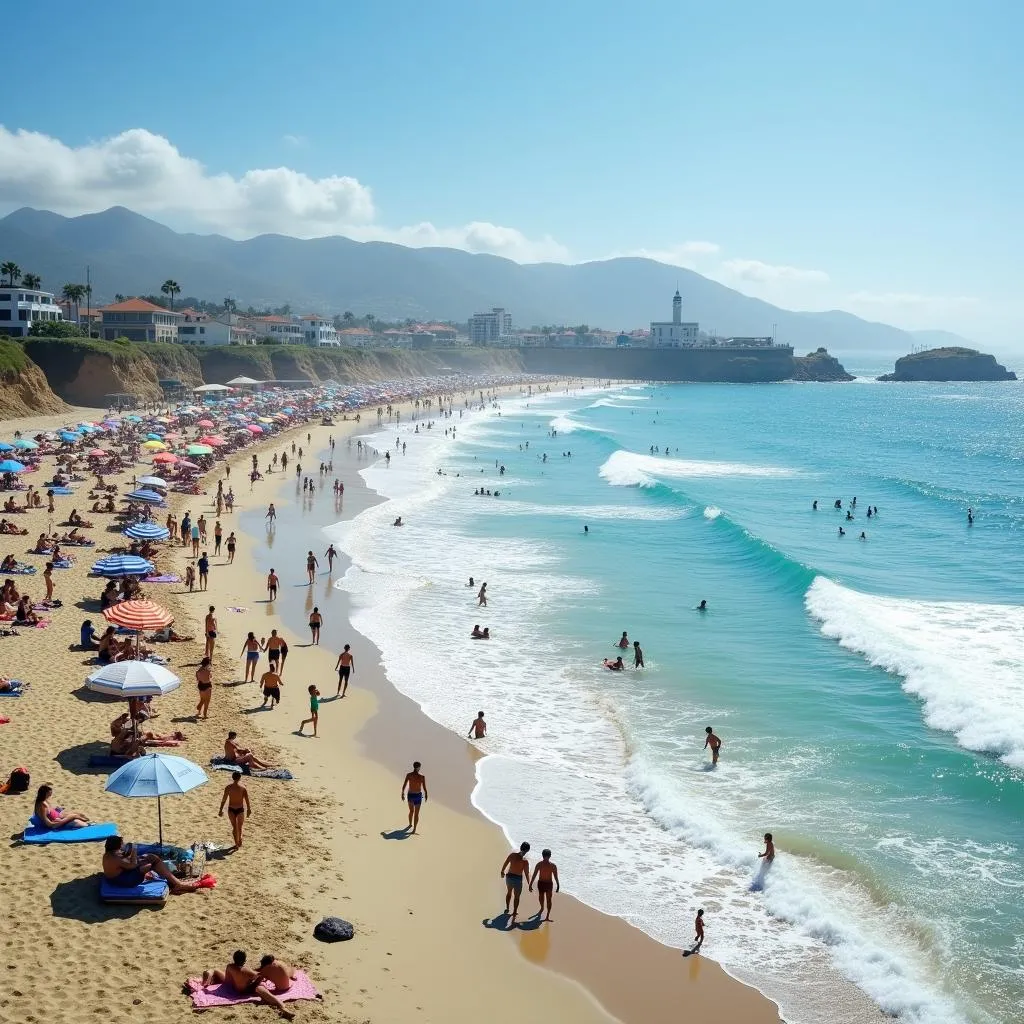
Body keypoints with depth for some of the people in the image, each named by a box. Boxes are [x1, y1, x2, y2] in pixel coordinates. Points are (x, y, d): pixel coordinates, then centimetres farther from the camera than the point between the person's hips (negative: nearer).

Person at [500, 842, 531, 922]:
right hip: (517, 878, -4)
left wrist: (502, 871, 18)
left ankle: (507, 907, 33)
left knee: (509, 891, 31)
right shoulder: (525, 861, -20)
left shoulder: (513, 853, -10)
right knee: (517, 896, 14)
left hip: (509, 876, 4)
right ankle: (514, 913, 18)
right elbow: (527, 873, -15)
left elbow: (505, 863, 0)